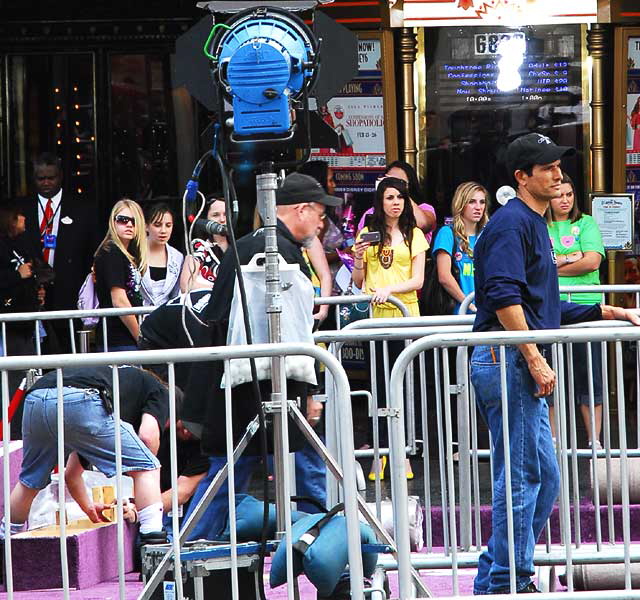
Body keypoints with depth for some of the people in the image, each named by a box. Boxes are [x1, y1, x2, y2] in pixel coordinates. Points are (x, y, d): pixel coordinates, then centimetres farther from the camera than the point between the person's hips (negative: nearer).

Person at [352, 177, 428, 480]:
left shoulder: (414, 235, 7)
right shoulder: (368, 234, 9)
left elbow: (417, 280, 0)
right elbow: (358, 283, 13)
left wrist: (389, 289, -15)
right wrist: (358, 260, -6)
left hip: (404, 314, -1)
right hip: (374, 316, 1)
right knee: (379, 384, 1)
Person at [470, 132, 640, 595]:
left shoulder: (535, 225, 22)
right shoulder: (512, 222, -10)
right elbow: (504, 297, -22)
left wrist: (602, 311, 23)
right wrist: (535, 359, -25)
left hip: (521, 364, 11)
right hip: (508, 361, -11)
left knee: (544, 478, 14)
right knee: (521, 478, -7)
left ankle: (492, 581, 20)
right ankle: (509, 585, -1)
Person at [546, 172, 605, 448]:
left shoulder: (586, 224, 9)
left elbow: (592, 262, -5)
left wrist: (552, 267, -2)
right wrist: (569, 258, -6)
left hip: (585, 305, -1)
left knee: (590, 375, -1)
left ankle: (595, 440, 4)